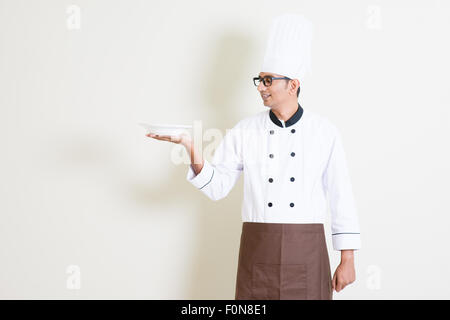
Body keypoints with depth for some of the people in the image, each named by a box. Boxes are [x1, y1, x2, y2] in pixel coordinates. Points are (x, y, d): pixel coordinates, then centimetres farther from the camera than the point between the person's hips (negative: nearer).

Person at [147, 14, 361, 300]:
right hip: (258, 252, 1)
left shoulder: (325, 132, 0)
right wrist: (191, 148, -13)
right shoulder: (245, 131, 4)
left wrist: (347, 260, -1)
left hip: (307, 252, -1)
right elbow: (217, 187, 3)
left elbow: (341, 197, 1)